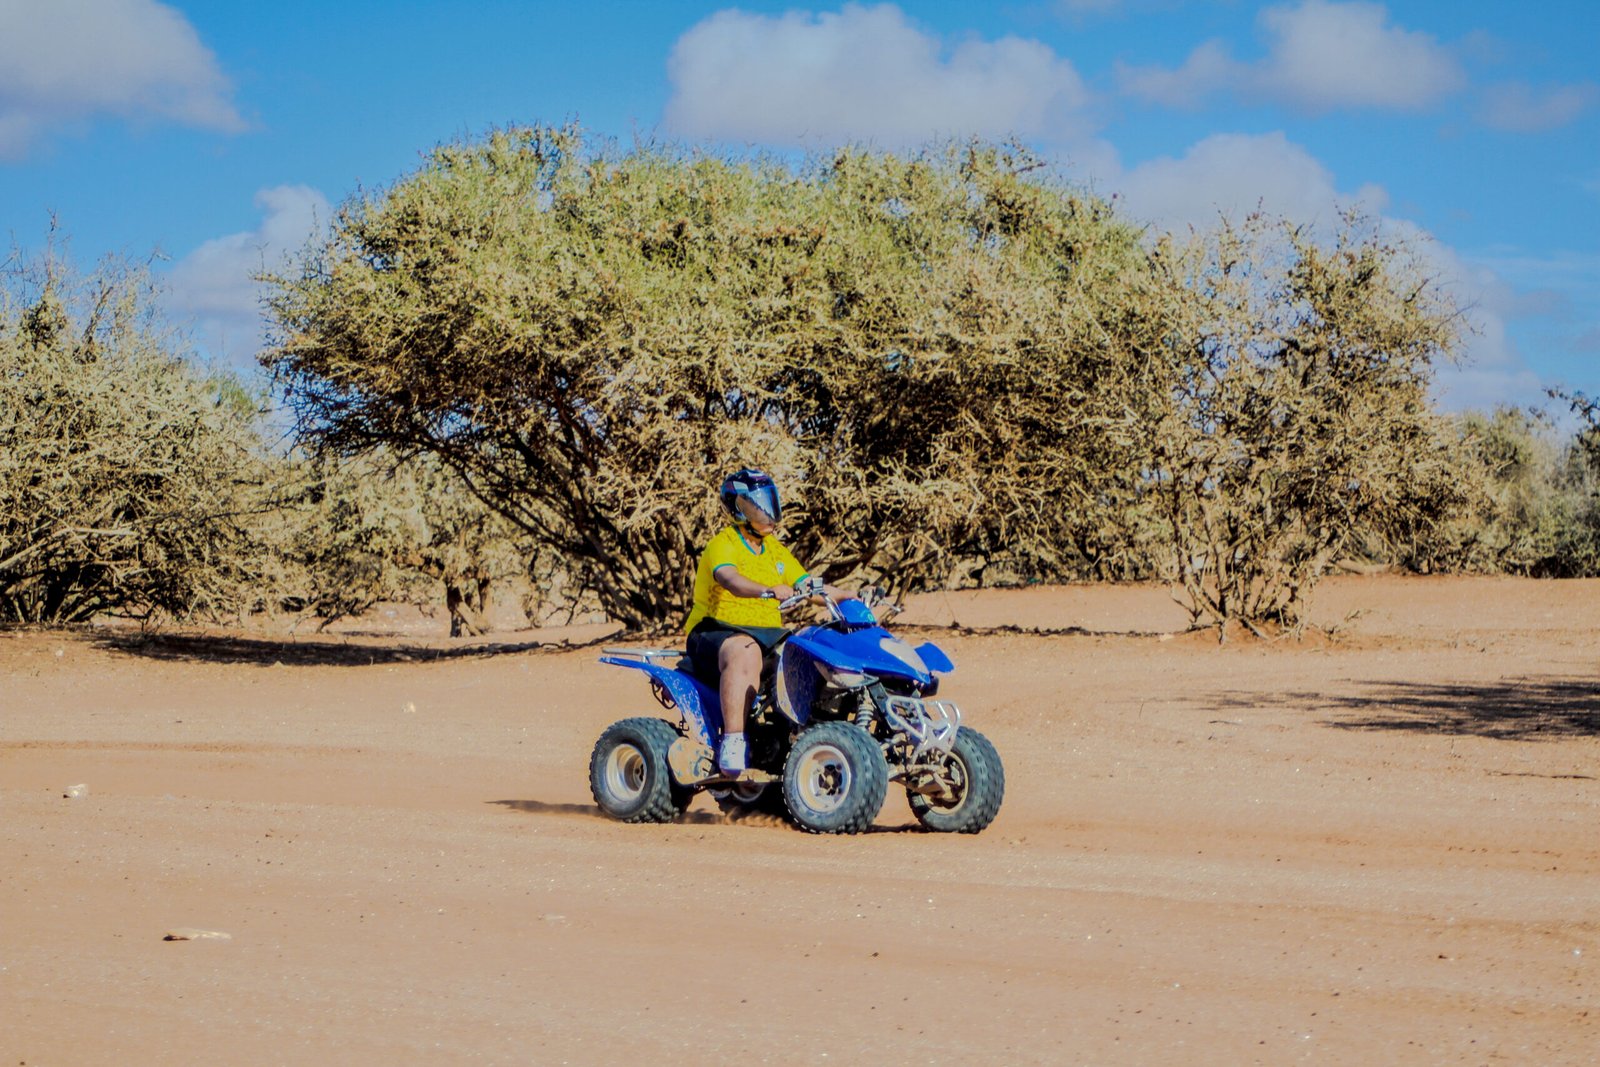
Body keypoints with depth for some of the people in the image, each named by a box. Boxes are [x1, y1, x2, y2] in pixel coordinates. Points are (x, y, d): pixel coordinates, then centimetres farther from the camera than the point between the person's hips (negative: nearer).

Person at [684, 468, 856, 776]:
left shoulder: (776, 551, 17)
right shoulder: (723, 545, -8)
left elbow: (808, 584, 16)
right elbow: (731, 580, -29)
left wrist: (851, 598, 1)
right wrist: (769, 591, -47)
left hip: (769, 634, 8)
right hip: (717, 632, -8)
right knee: (745, 653, -39)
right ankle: (732, 742, -44)